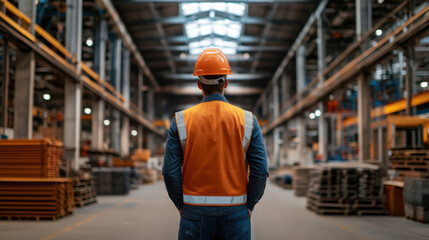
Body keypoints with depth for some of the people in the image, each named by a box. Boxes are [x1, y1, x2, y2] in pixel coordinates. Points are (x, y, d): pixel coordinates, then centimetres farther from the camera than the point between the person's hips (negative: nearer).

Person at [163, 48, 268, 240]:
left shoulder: (181, 121, -3)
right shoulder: (247, 120, -2)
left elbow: (170, 171, -6)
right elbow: (260, 170, -6)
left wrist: (181, 205, 7)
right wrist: (249, 205, 6)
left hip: (195, 212, 0)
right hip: (235, 213, 0)